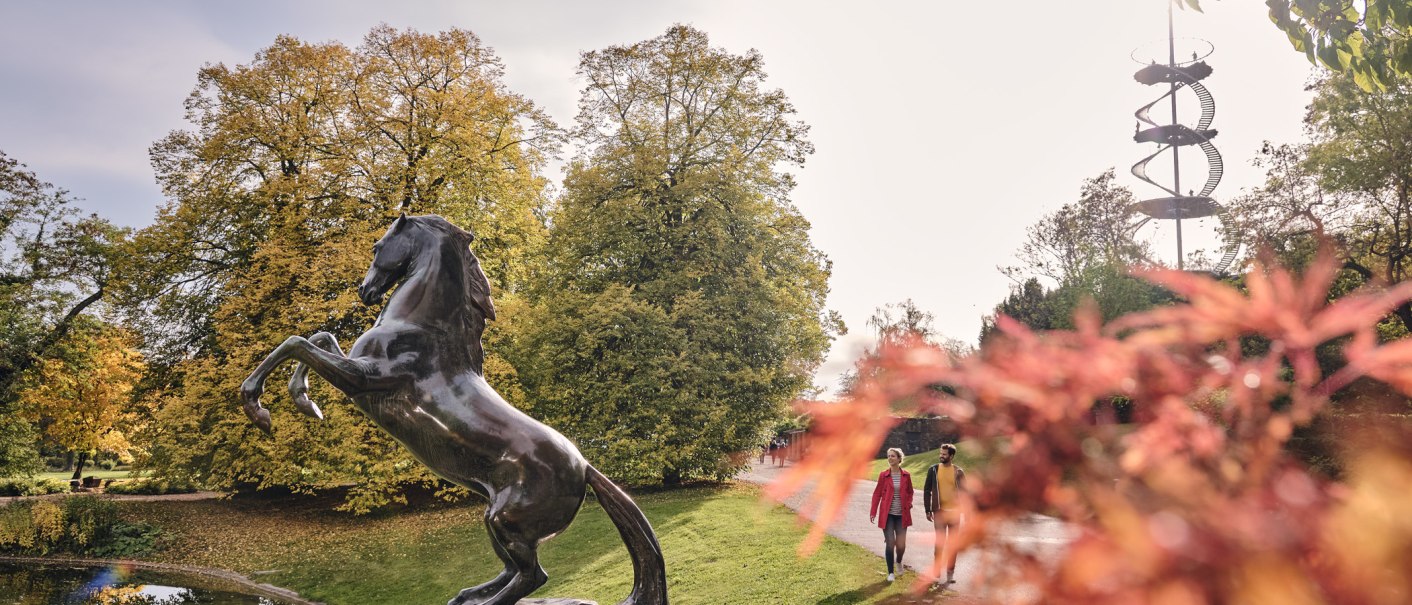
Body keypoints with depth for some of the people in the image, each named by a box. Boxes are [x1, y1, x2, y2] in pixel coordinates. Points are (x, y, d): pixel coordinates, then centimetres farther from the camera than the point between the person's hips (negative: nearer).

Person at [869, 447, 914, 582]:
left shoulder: (906, 475, 1)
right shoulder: (883, 475, -2)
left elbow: (910, 492, 16)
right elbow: (877, 494, 0)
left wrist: (909, 503, -4)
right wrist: (873, 512, -5)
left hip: (902, 515, 1)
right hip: (887, 514, -1)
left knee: (901, 544, 3)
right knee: (890, 543, -5)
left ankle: (899, 561, 38)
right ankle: (890, 573, 10)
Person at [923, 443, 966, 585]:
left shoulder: (958, 472, 0)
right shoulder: (933, 470, 0)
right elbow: (927, 490, 3)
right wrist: (928, 510, -2)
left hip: (954, 511, 1)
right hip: (939, 511, -1)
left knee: (952, 543, 8)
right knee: (940, 542, 1)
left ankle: (950, 572, 18)